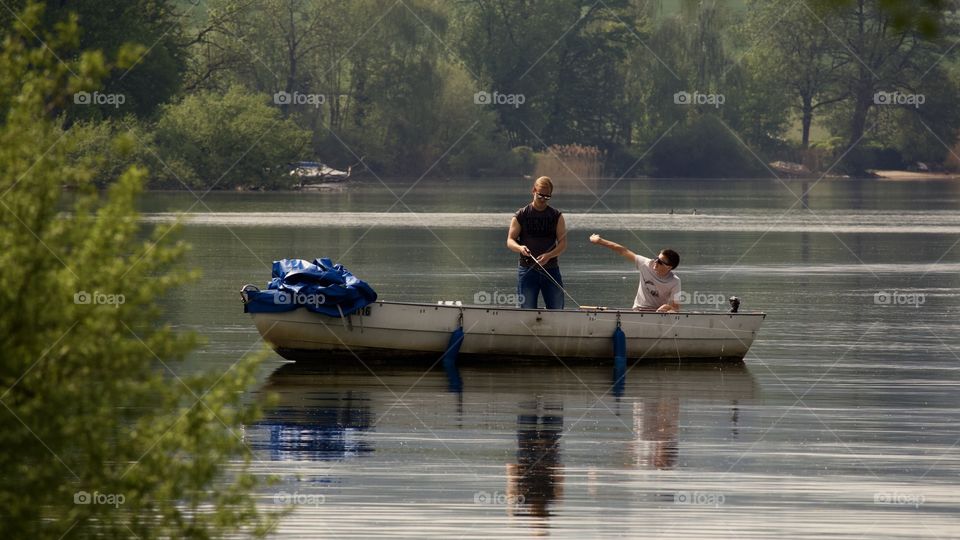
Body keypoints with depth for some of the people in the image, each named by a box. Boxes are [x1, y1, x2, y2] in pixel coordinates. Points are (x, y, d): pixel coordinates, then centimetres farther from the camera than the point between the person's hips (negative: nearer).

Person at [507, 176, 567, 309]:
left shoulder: (556, 216, 5)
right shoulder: (521, 215, 3)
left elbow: (563, 243, -1)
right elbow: (510, 241, 2)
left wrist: (548, 255, -20)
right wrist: (520, 248, -22)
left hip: (551, 269, 1)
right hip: (527, 270, -1)